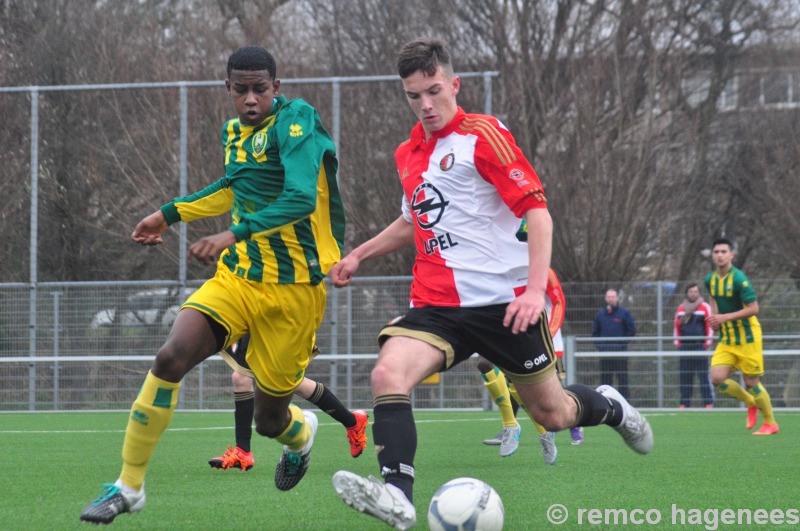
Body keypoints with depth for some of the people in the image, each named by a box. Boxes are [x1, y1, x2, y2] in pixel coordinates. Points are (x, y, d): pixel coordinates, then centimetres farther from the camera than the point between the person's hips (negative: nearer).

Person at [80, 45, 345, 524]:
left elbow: (301, 198, -28)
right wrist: (170, 213, 31)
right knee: (171, 358, -21)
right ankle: (129, 486, -12)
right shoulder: (235, 131, 9)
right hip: (237, 277, 5)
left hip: (294, 288, -5)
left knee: (270, 420, 3)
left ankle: (302, 433, 45)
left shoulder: (295, 121, -13)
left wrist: (235, 235, -38)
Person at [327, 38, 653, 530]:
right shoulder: (409, 154, 14)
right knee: (388, 374, -25)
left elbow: (537, 211, -12)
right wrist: (359, 255, 24)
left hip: (505, 299, -5)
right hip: (437, 303, 5)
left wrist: (536, 287, -23)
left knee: (552, 414, 6)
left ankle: (610, 407, 39)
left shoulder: (483, 135, -7)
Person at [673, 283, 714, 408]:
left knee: (703, 375, -7)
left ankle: (709, 403, -7)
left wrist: (707, 343, -3)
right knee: (684, 376, 3)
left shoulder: (705, 307, 3)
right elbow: (677, 326, 18)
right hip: (685, 346, 4)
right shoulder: (680, 308, 14)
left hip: (700, 346, -4)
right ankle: (684, 403, 7)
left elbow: (710, 326, 1)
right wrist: (677, 343, 12)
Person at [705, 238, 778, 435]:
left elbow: (753, 309, -21)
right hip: (726, 339, 6)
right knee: (718, 378, -9)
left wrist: (725, 317, -24)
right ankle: (751, 403, 16)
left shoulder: (739, 279, -19)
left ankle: (770, 423, 18)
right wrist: (715, 317, 7)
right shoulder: (710, 279, 3)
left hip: (747, 338, -6)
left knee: (751, 383, -1)